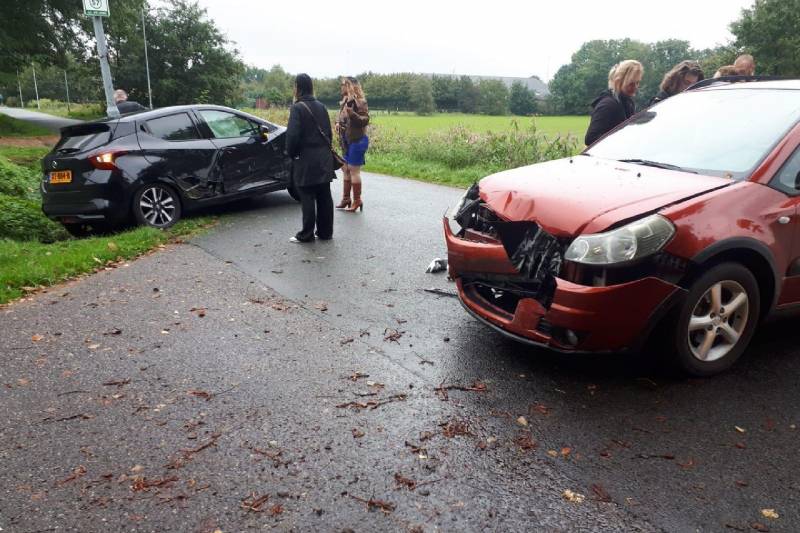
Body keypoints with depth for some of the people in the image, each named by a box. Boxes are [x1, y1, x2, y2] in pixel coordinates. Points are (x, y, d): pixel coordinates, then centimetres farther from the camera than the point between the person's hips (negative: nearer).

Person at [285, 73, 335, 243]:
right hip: (324, 159, 6)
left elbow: (293, 134, -16)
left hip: (306, 159, -6)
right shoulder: (321, 106, 7)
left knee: (307, 198, 0)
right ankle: (325, 232, 18)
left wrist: (291, 153, -1)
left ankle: (306, 235, 6)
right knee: (324, 196, 10)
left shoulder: (297, 108, -12)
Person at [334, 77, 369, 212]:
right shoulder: (345, 101, 11)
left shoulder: (360, 102, -13)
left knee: (354, 170, -6)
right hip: (347, 141, 9)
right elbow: (340, 115, 20)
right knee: (346, 169, 13)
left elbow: (365, 120, -19)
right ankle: (346, 198, 22)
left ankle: (357, 201, 2)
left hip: (357, 140, -9)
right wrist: (338, 122, -1)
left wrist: (352, 114, -32)